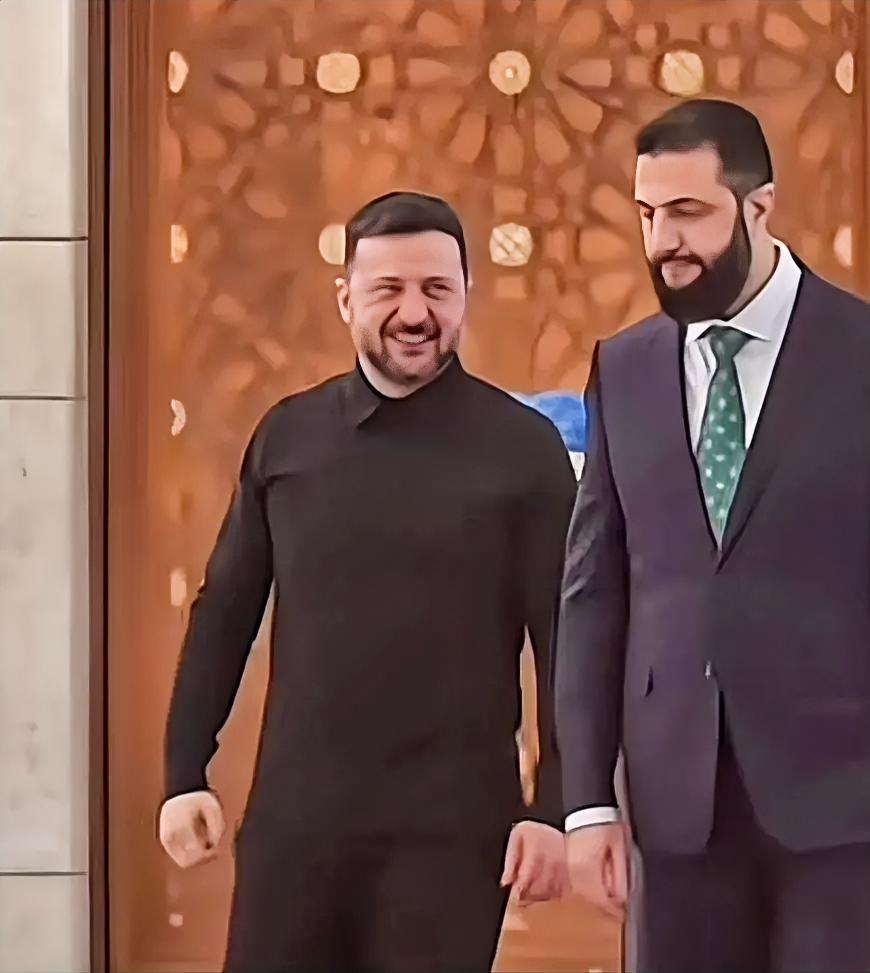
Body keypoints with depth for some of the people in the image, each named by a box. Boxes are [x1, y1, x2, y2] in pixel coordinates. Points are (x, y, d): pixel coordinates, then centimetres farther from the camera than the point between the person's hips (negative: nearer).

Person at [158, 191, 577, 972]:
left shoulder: (523, 447, -3)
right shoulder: (288, 434, 5)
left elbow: (565, 639, -4)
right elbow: (224, 612, 9)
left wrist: (554, 806, -8)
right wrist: (186, 773, 6)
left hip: (449, 825, -2)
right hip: (294, 814, 3)